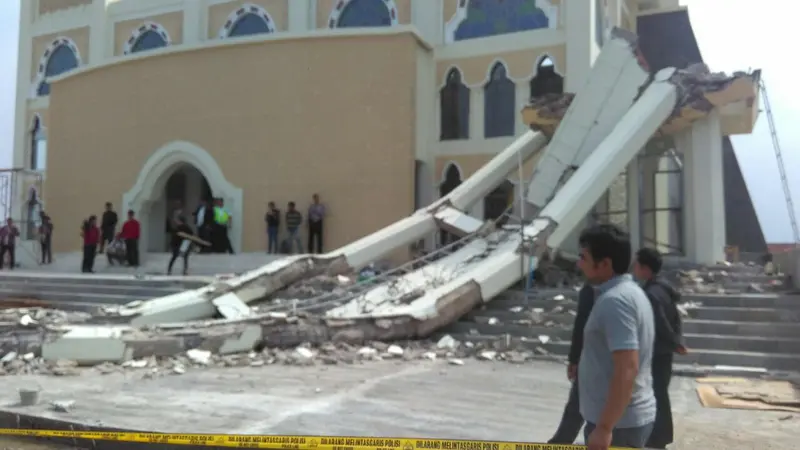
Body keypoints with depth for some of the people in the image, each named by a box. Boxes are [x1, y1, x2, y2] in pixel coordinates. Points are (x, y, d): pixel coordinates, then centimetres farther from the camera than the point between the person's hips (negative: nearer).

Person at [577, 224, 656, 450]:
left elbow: (627, 369, -28)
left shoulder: (614, 300, -21)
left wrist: (604, 427, -25)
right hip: (633, 416, 10)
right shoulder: (631, 291, 11)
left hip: (618, 421, -10)